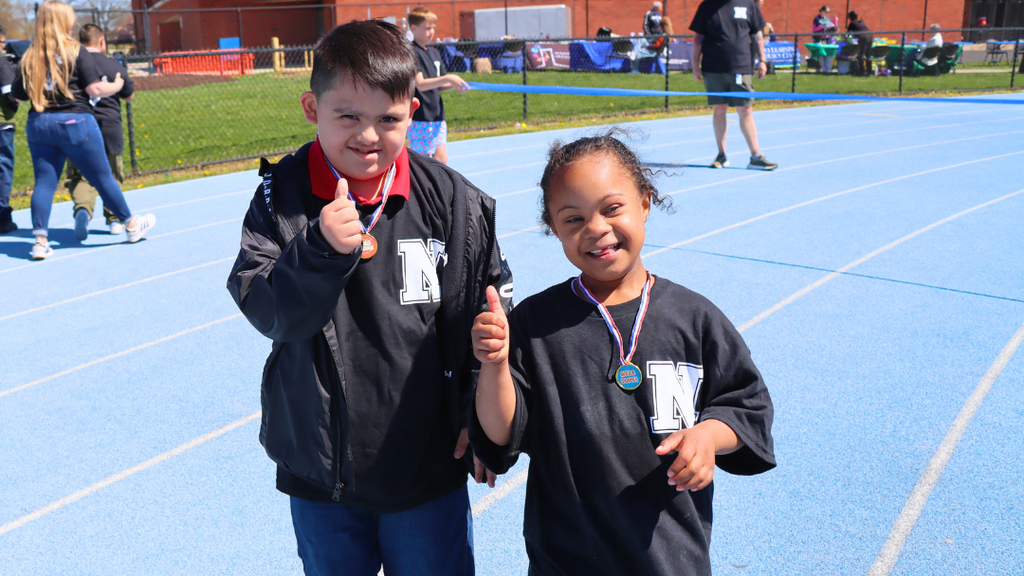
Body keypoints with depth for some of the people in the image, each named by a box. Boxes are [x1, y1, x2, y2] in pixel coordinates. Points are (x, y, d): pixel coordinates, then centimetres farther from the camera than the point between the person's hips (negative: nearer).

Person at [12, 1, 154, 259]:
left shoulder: (29, 56, 5)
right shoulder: (75, 51, -7)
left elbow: (18, 93, 7)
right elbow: (95, 89, -11)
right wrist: (116, 86, 7)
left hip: (38, 123, 4)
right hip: (74, 121, -4)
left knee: (44, 182, 6)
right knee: (102, 177, 8)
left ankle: (40, 241, 0)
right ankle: (131, 225, 24)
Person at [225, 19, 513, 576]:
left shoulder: (453, 201, -9)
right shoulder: (282, 196, -8)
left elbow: (493, 314, 0)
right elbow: (267, 312, -16)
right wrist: (321, 248, -32)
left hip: (429, 467, 0)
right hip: (319, 472, 1)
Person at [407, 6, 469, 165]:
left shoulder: (434, 52, 16)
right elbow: (420, 84, -21)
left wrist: (454, 85, -1)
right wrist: (447, 78, -29)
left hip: (437, 116, 8)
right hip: (420, 119, -8)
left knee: (441, 159, 6)